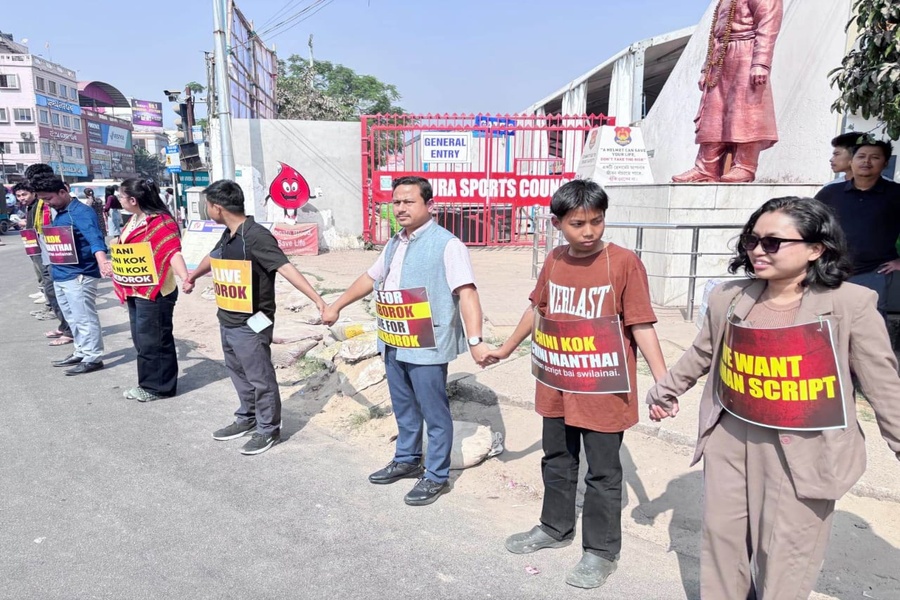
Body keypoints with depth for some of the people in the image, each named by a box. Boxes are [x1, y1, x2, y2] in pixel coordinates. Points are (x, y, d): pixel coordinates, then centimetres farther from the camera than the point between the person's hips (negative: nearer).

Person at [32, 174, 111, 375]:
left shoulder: (81, 212, -15)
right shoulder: (58, 214, 14)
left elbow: (94, 239, -30)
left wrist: (102, 262, -46)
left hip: (79, 275, -9)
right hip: (60, 275, 9)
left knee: (84, 319, -3)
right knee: (73, 319, 17)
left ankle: (93, 358, 4)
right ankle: (81, 353, 27)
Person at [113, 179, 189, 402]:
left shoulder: (160, 222, -18)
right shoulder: (134, 220, 11)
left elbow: (173, 252, -30)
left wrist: (184, 277, -43)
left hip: (153, 291, -10)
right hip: (135, 290, 10)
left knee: (153, 340, -1)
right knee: (141, 340, 16)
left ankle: (159, 387, 11)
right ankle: (148, 383, 27)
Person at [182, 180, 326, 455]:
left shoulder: (256, 235, -21)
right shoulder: (228, 235, 7)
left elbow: (286, 268, -28)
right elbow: (212, 258, 28)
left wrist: (317, 299, -37)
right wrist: (192, 277, 46)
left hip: (250, 324, -9)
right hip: (227, 321, 9)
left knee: (260, 378, 4)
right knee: (239, 374, 21)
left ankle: (268, 429, 19)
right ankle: (247, 419, 39)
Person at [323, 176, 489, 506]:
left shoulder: (446, 244, -14)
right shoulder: (394, 245, 13)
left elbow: (467, 292, -21)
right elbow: (369, 279, 26)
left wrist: (475, 340, -31)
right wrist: (336, 307, 30)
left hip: (427, 347, -8)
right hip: (393, 344, 8)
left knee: (434, 413, 5)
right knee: (404, 408, 21)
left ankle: (436, 476, 20)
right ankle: (406, 461, 39)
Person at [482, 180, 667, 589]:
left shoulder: (624, 263, -14)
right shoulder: (554, 261, 2)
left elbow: (642, 326, -14)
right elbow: (537, 310, 16)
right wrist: (506, 349, 24)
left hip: (604, 391, -5)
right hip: (557, 388, 5)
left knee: (603, 473, 9)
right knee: (557, 462, 21)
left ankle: (601, 551, 28)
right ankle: (555, 527, 43)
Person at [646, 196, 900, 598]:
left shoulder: (850, 305, -13)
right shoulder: (728, 298, -3)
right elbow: (699, 356, 14)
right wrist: (664, 392, 24)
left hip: (804, 452, -3)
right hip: (730, 439, 4)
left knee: (784, 555, 8)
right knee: (721, 535, 16)